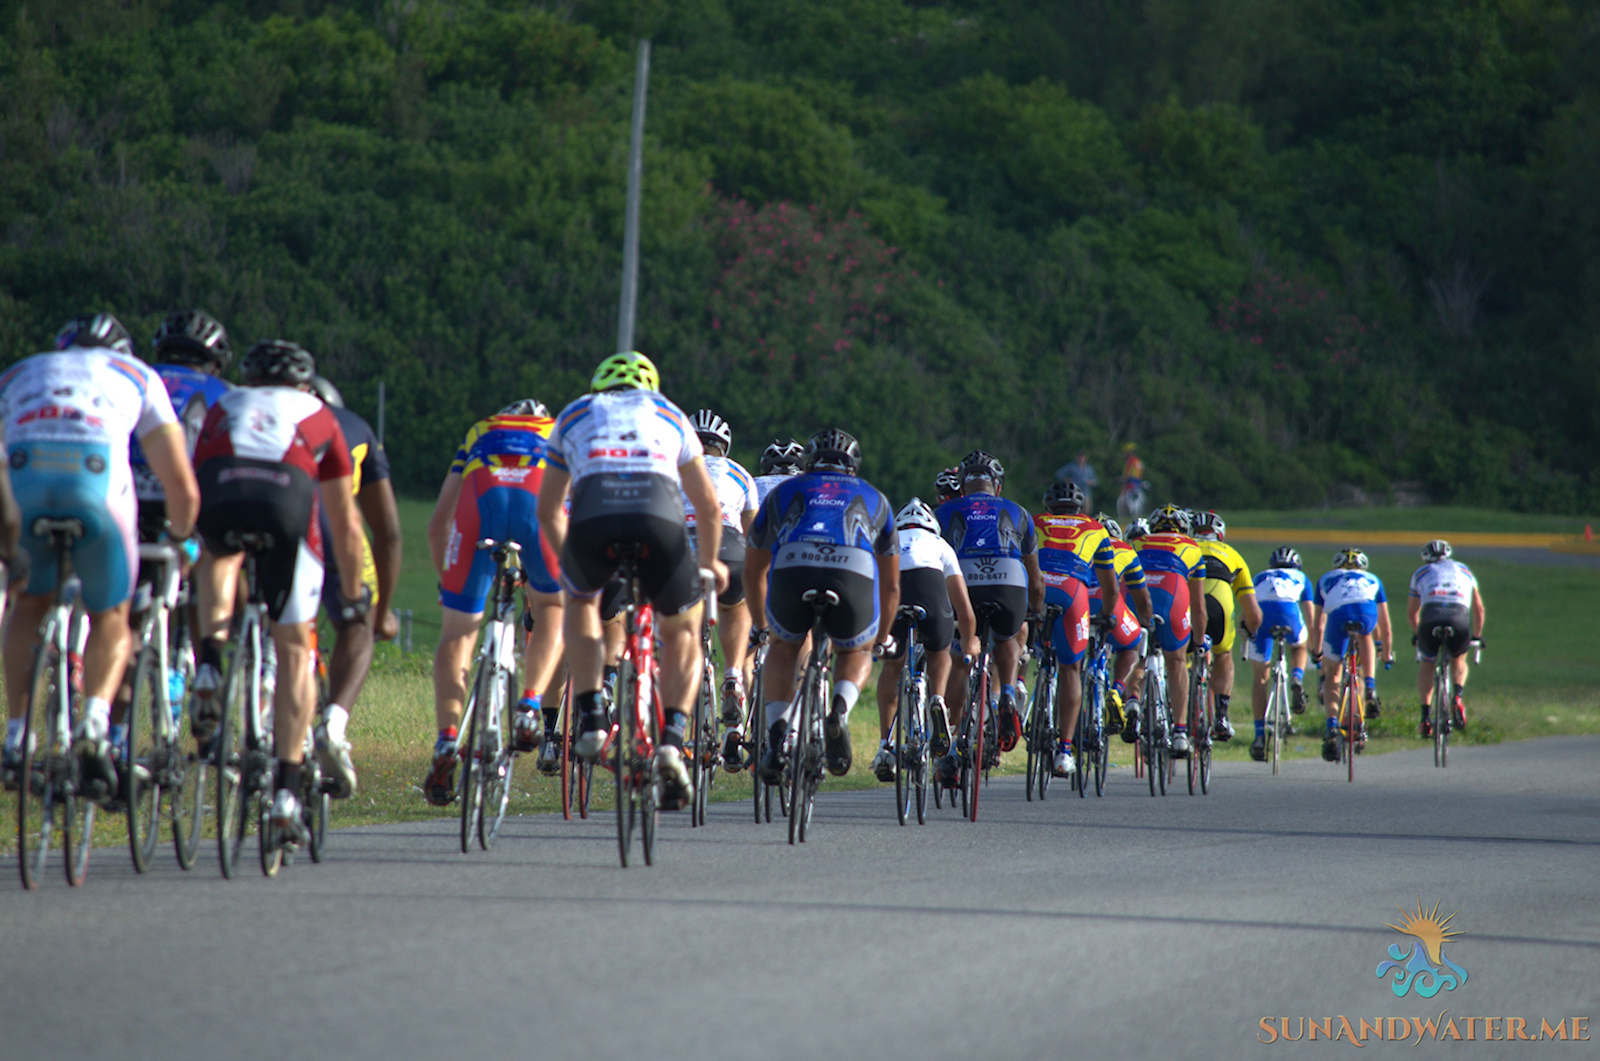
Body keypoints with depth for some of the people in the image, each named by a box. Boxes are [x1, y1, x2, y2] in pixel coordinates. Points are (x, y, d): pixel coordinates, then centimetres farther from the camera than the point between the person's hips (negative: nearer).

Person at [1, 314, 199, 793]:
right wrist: (179, 541, 47)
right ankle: (95, 723, -3)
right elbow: (182, 486, 28)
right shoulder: (136, 374, 33)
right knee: (111, 617, 21)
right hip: (98, 481, -1)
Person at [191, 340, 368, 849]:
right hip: (288, 502, -1)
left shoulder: (224, 407, 37)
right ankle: (286, 793, 5)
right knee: (294, 649, 11)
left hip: (218, 499, 1)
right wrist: (353, 596, 51)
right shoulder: (318, 417, 34)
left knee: (219, 556, 38)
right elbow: (346, 525, 39)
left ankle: (210, 666, 15)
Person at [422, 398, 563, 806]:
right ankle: (530, 707, 8)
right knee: (551, 606, 27)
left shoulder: (478, 434, 40)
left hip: (481, 497, 0)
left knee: (457, 633, 9)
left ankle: (447, 743, -7)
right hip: (542, 499, 0)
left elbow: (437, 524, 35)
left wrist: (446, 582, 47)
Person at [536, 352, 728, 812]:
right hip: (661, 516, 0)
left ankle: (590, 718, 18)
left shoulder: (574, 415, 34)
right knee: (682, 631, 24)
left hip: (593, 519, 0)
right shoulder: (669, 415, 34)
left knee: (580, 601, 34)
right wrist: (710, 563, 57)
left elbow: (548, 509, 40)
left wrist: (569, 557, 58)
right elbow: (707, 503, 40)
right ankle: (671, 740, 5)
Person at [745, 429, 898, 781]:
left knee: (783, 647, 32)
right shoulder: (873, 498, 37)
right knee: (857, 652, 31)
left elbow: (753, 571, 46)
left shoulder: (784, 491, 36)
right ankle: (840, 711, -1)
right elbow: (891, 584, 46)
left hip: (791, 571, 0)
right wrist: (882, 636, 62)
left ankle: (776, 734, 10)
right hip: (855, 576, 0)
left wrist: (762, 626, 62)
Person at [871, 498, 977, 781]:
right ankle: (937, 700, 0)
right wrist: (970, 642, 54)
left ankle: (884, 745, 15)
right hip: (930, 585, -1)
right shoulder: (940, 545, 36)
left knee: (891, 666, 25)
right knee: (939, 656, 29)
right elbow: (964, 609, 37)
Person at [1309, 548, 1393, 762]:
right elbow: (1384, 625, 47)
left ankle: (1332, 728, -1)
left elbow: (1318, 625, 43)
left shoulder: (1325, 580, 39)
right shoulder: (1372, 579, 40)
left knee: (1332, 675, 16)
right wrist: (1388, 653, 61)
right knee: (1365, 637, 37)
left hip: (1337, 615, 0)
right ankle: (1370, 689, 19)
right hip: (1366, 612, 0)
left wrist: (1317, 653, 58)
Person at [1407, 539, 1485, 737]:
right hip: (1460, 620, 1)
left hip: (1431, 619, -1)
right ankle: (1458, 697, 3)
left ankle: (1426, 716, 10)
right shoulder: (1464, 571, 33)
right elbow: (1478, 609, 38)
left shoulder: (1421, 573, 30)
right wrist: (1476, 637, 51)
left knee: (1426, 665, 23)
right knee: (1459, 660, 30)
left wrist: (1419, 635, 52)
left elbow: (1411, 614, 36)